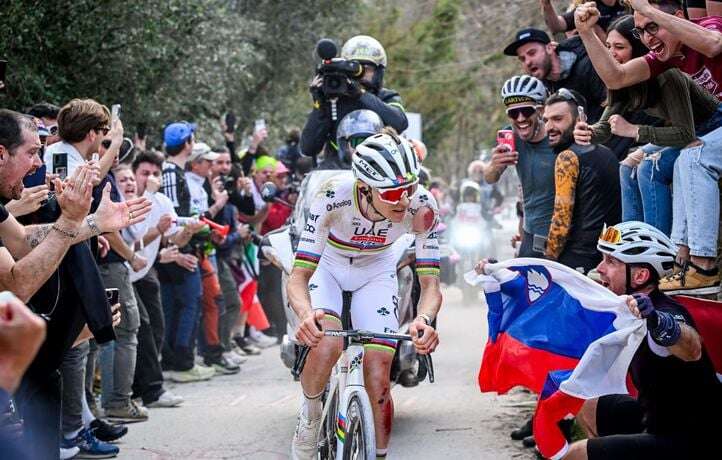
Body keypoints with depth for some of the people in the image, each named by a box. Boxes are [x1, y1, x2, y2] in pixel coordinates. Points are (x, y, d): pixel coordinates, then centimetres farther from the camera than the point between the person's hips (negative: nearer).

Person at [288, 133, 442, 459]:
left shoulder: (421, 206, -30)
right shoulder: (334, 197, -36)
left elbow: (430, 283, -28)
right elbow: (299, 276, -36)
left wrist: (425, 319, -51)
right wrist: (306, 313, -58)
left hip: (375, 273, 2)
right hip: (327, 266, -2)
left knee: (378, 379, -7)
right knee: (326, 344, -29)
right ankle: (309, 414, 0)